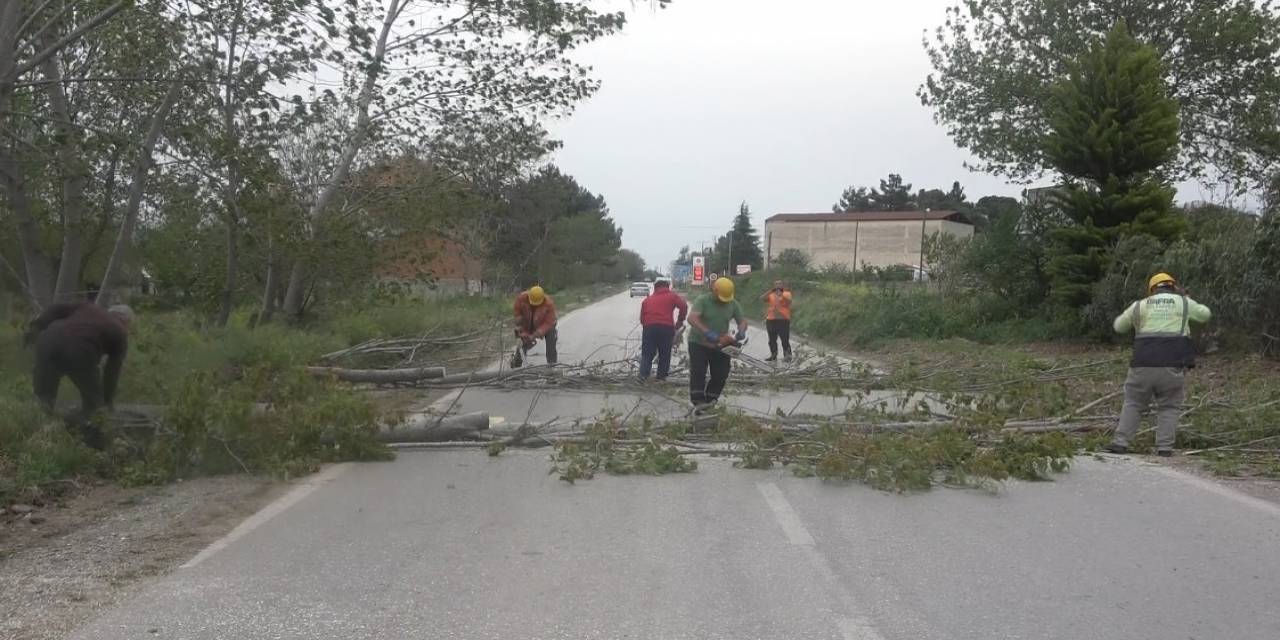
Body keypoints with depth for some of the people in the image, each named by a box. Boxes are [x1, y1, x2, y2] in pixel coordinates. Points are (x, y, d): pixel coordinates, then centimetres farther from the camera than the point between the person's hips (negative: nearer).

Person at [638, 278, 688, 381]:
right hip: (666, 327, -2)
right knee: (664, 355, 10)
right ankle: (661, 377, 7)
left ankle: (643, 375, -5)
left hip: (648, 327, 2)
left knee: (647, 353, 8)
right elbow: (684, 306, -4)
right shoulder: (672, 296, 12)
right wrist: (680, 320, 6)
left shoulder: (647, 300, 22)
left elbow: (642, 318, 16)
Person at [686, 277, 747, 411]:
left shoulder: (733, 304, -2)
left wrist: (741, 331, -22)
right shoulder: (702, 300, -16)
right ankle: (698, 401, -13)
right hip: (698, 343, -4)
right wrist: (707, 333, -42)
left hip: (721, 345, 5)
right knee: (698, 372, -11)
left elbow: (742, 320, 4)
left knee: (721, 375, 4)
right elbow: (692, 318, -28)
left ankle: (710, 400, 16)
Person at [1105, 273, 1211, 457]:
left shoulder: (1140, 305, 10)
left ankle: (1121, 442, 3)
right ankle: (1164, 447, 1)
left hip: (1144, 365, 1)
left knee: (1133, 404, 11)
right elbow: (1205, 315, 28)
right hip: (1173, 366, 0)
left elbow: (1119, 326, 20)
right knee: (1169, 407, 11)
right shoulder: (1183, 303, 10)